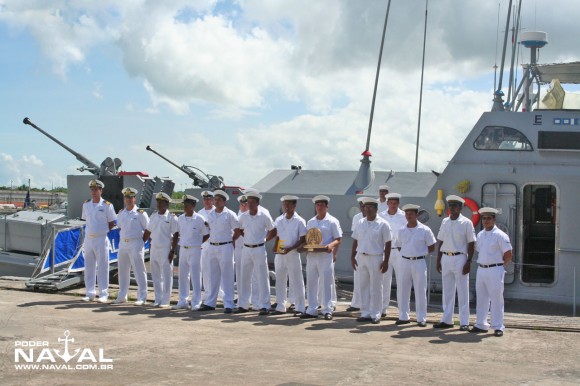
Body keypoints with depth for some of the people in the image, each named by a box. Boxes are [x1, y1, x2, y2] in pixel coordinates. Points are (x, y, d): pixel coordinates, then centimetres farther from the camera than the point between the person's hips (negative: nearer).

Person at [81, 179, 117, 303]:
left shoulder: (107, 205, -5)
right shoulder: (86, 204, 9)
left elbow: (112, 223, 0)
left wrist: (102, 231, 0)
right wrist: (91, 231, 11)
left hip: (101, 239, -5)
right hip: (88, 238, 5)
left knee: (102, 267, -2)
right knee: (89, 267, 8)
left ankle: (103, 294, 3)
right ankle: (90, 294, 17)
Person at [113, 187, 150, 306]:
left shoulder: (140, 213, -5)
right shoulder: (121, 213, 12)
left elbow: (148, 229, -3)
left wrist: (142, 239, -4)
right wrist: (123, 238, 14)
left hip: (136, 244, -6)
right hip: (123, 243, 6)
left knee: (139, 271, -5)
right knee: (122, 270, 12)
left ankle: (142, 297, 0)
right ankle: (122, 296, 22)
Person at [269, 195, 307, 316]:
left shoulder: (299, 221, -6)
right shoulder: (279, 220, 8)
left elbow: (303, 239, -7)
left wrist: (290, 248, -18)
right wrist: (275, 247, -3)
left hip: (293, 253, -5)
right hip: (279, 254, 5)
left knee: (296, 282, -2)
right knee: (280, 281, 10)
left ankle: (300, 308, 4)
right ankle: (280, 307, 18)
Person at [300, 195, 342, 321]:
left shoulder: (332, 221, -1)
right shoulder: (310, 222, 15)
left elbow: (338, 240, -2)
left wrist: (331, 245, -22)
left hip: (325, 255, -5)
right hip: (311, 255, 5)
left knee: (326, 283, -2)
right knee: (311, 282, 7)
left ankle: (327, 310, 4)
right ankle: (312, 310, 14)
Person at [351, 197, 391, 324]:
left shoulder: (382, 224, -6)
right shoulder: (360, 223, 8)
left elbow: (387, 244, -7)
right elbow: (355, 241, 13)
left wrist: (385, 261, -11)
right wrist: (353, 257, 7)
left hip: (376, 258, -5)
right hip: (361, 257, 5)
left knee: (376, 288, 1)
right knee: (364, 286, 9)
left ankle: (375, 314, 9)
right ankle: (365, 313, 17)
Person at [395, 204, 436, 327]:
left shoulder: (424, 230, -5)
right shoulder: (401, 231, 6)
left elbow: (431, 247, 1)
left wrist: (420, 253, -1)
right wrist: (407, 253, 4)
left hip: (419, 262, -4)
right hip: (404, 262, 4)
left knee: (420, 291, 0)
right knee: (403, 290, 8)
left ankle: (421, 318, 8)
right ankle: (403, 316, 18)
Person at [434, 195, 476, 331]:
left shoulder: (466, 223, -5)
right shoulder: (444, 222, 10)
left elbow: (471, 244, -6)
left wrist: (468, 262, -12)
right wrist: (438, 260, 10)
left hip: (460, 258, -5)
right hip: (446, 258, 5)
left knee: (462, 292, -1)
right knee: (447, 291, 10)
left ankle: (464, 322, 4)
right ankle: (447, 320, 17)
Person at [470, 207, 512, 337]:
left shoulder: (500, 235, -9)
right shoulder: (480, 235, 11)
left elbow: (508, 255, -7)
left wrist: (499, 266, -2)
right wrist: (482, 264, 11)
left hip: (495, 270, -7)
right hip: (481, 269, 7)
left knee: (496, 299, -2)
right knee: (481, 298, 12)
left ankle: (498, 327, 4)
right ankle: (481, 325, 20)